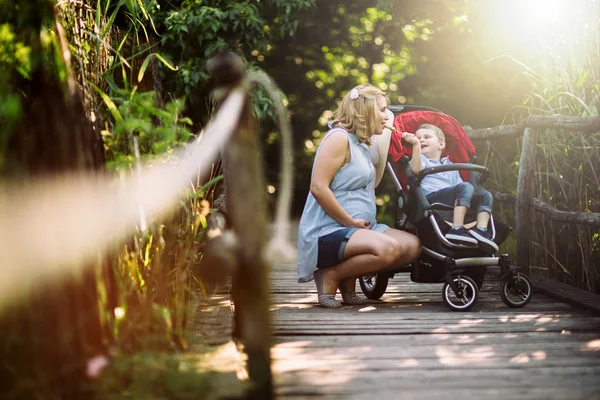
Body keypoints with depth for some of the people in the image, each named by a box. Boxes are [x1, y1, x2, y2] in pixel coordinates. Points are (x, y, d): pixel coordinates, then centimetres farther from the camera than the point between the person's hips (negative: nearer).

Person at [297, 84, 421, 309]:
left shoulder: (362, 145, 18)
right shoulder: (339, 137, -10)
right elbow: (318, 187, -19)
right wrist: (350, 221, -16)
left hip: (357, 228, 9)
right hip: (328, 232, -9)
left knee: (412, 246, -7)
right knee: (388, 249, -31)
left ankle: (348, 280, 4)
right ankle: (330, 275, -9)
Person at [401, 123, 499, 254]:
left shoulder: (450, 166, 36)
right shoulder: (421, 159, 20)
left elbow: (459, 186, 26)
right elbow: (416, 169, -6)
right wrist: (415, 144, -17)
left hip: (453, 204, 6)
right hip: (431, 198, -6)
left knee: (485, 195, -9)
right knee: (466, 187, -28)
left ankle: (481, 230, -30)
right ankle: (457, 229, -43)